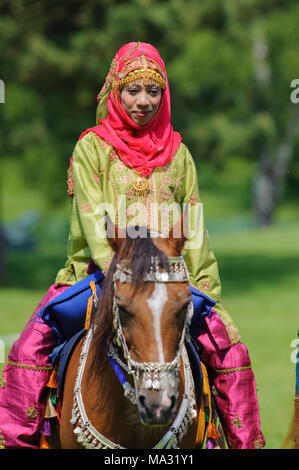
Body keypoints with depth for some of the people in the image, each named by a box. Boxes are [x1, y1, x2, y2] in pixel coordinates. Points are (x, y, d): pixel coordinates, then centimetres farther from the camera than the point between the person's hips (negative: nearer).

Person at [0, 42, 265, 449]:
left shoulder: (177, 153, 12)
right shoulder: (91, 148, 2)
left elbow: (194, 227, 13)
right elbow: (93, 217, -9)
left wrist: (205, 290, 4)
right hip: (98, 273, -2)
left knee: (229, 348, -15)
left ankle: (245, 442, -4)